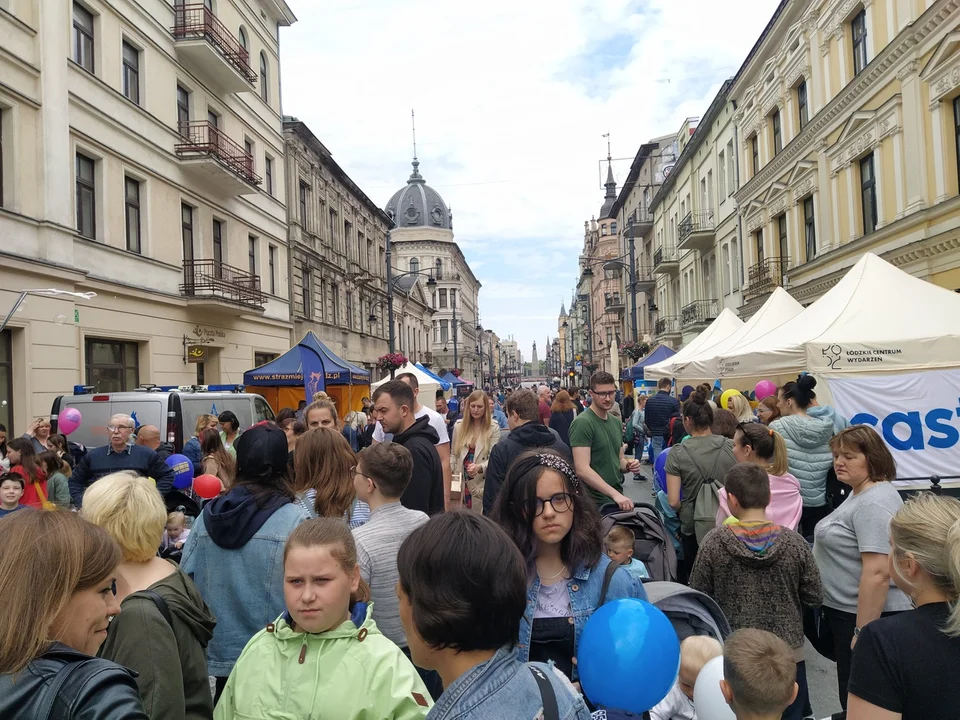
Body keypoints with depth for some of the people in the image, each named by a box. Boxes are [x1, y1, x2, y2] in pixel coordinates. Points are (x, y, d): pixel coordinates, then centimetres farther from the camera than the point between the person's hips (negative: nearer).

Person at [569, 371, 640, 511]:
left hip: (618, 497, 8)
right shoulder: (583, 423, -16)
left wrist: (628, 465, -5)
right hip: (595, 501, -8)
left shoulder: (616, 422, 9)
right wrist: (614, 494, -29)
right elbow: (582, 469, -24)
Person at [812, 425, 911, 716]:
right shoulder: (860, 494, 11)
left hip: (866, 617, -10)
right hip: (849, 613, 10)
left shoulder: (874, 503, -23)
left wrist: (862, 632, -25)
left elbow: (877, 574, -27)